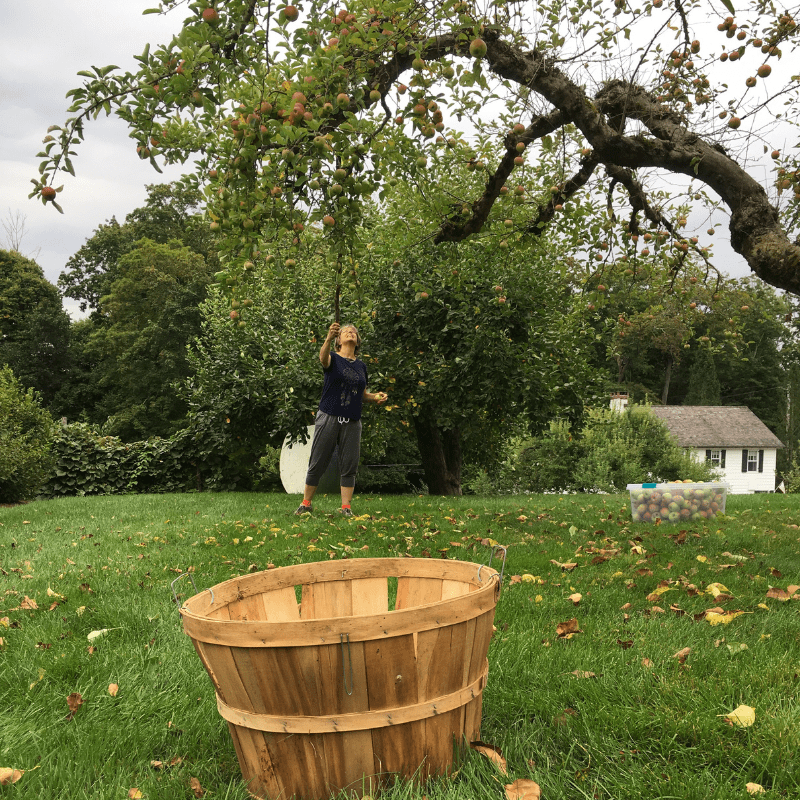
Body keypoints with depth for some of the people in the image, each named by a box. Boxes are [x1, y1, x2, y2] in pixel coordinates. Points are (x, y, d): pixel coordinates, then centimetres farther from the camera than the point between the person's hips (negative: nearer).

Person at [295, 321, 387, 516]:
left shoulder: (361, 366, 14)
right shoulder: (333, 359, 1)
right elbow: (323, 358, -25)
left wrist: (375, 397, 1)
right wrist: (328, 339, -45)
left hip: (352, 422, 4)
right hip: (329, 418, -4)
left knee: (349, 465, 2)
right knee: (317, 463, 1)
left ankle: (346, 508, 9)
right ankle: (306, 504, 12)